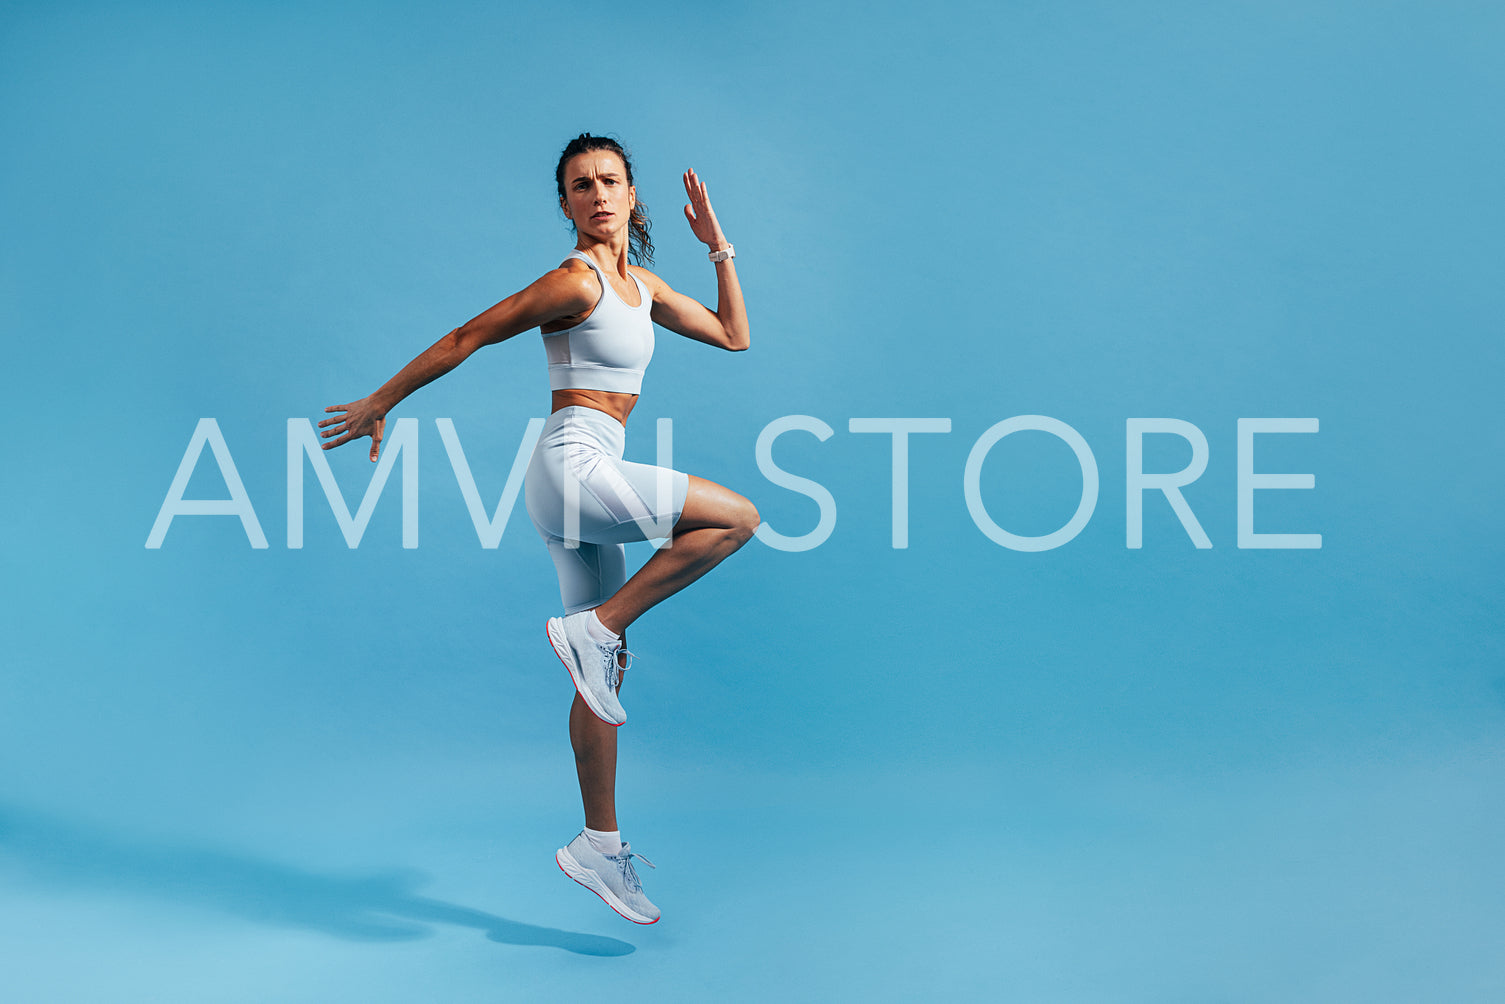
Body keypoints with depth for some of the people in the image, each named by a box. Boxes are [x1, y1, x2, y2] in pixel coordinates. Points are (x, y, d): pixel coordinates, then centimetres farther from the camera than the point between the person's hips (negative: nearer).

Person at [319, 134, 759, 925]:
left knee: (603, 673, 9)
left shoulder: (640, 284, 15)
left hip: (586, 484, 9)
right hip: (572, 465, -9)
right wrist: (379, 404, -3)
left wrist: (719, 248, 16)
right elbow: (467, 337, -7)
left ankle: (600, 847, 17)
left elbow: (733, 335, 23)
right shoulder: (576, 280, -11)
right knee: (736, 515, -15)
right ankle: (596, 628, -11)